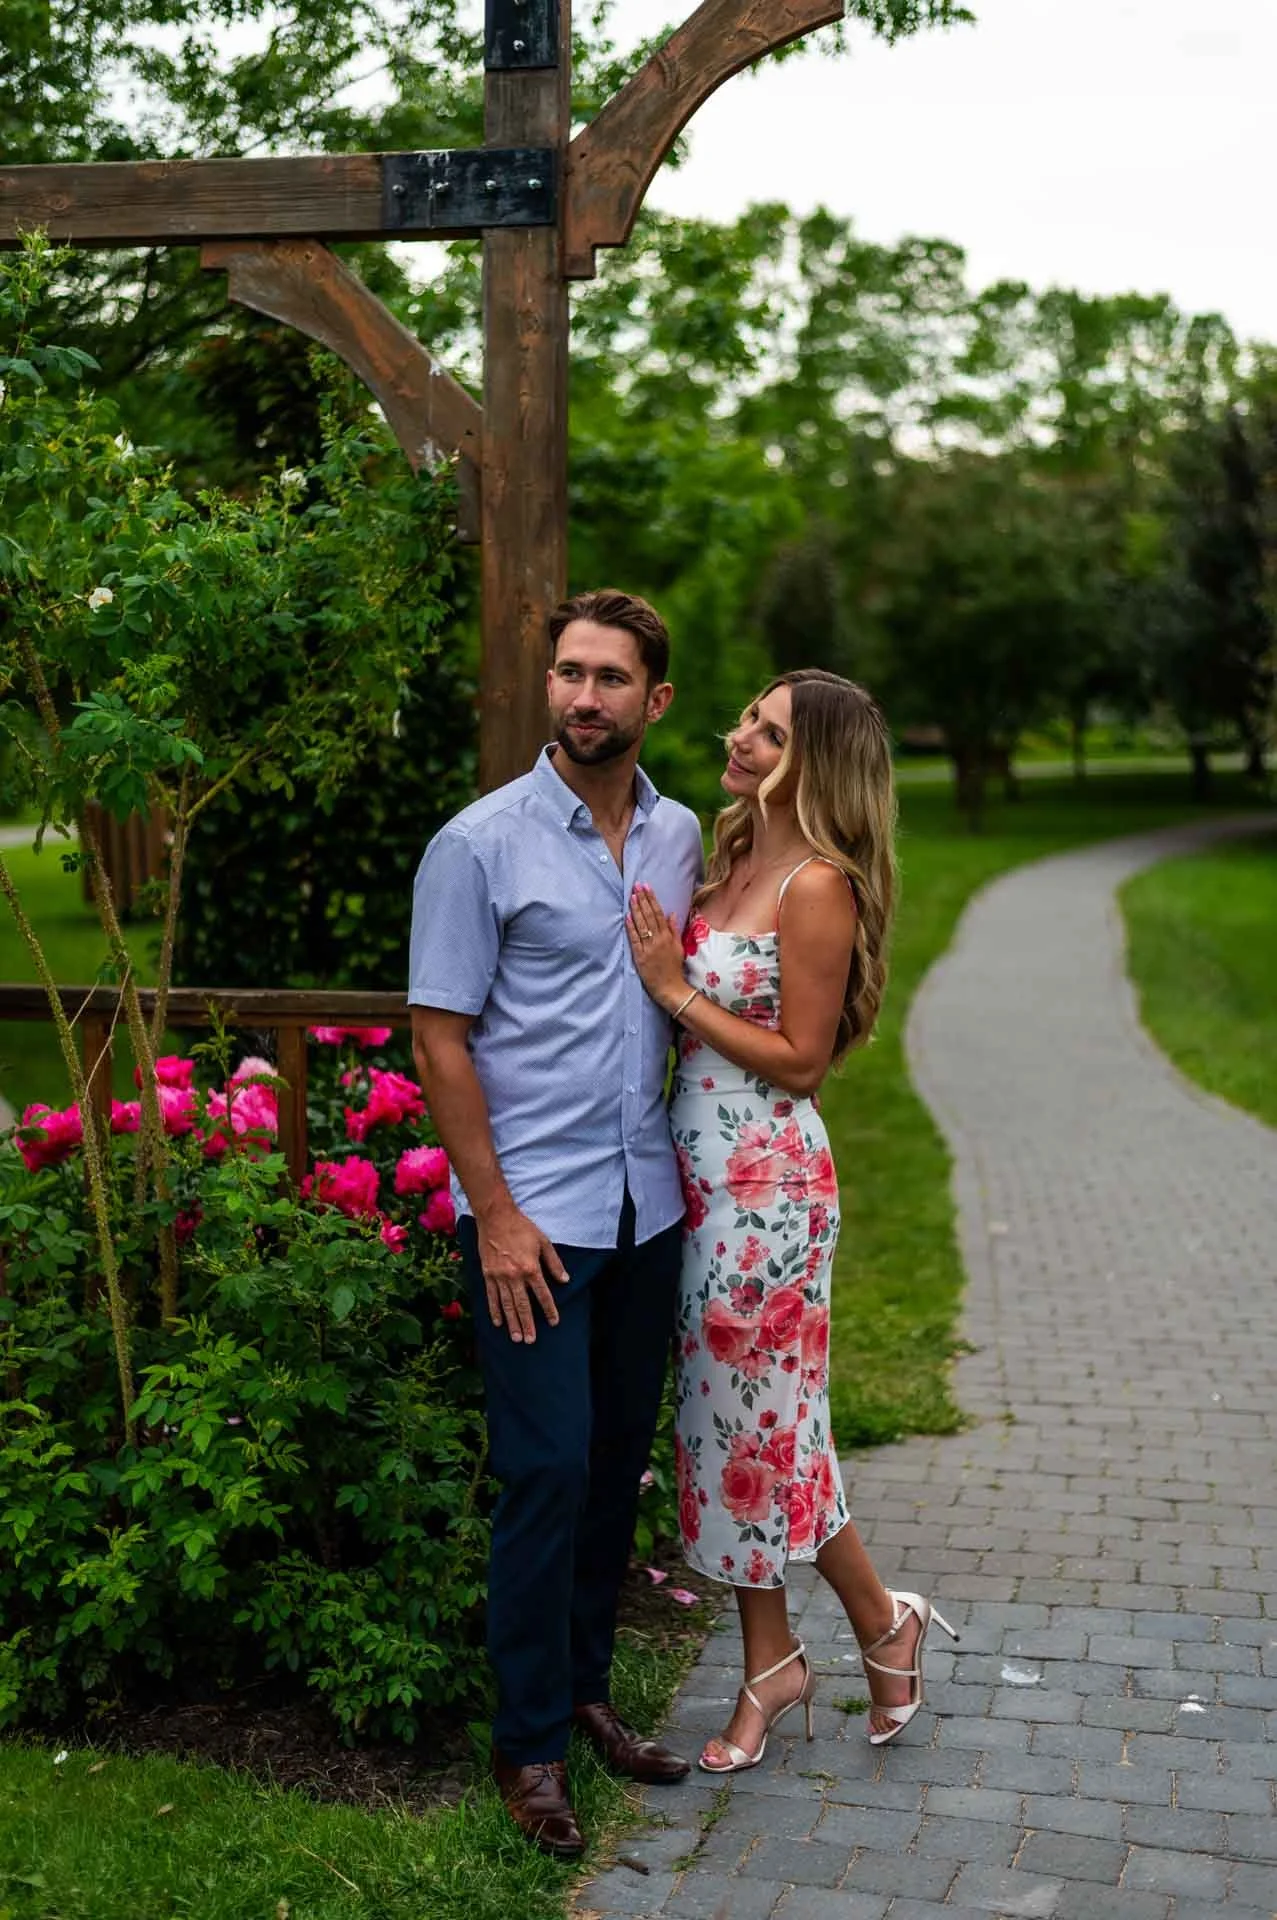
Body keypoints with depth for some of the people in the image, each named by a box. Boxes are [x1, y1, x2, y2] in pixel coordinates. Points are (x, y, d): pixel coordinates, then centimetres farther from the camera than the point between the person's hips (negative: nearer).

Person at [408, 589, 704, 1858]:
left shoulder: (681, 838, 7)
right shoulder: (481, 844, -9)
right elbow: (439, 1039, -9)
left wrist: (692, 1151, 8)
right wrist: (495, 1214, -13)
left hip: (646, 1205, 5)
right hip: (534, 1215, -5)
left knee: (617, 1461, 13)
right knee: (548, 1471, -2)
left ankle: (584, 1689, 30)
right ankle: (528, 1740, 14)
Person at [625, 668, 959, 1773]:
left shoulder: (817, 886, -15)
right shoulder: (734, 861, 10)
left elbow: (801, 1060, -16)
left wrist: (678, 990, -16)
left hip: (768, 1183, -8)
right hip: (705, 1178, 8)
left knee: (762, 1421, 2)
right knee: (725, 1416, 13)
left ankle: (884, 1621, 26)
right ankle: (770, 1663, 27)